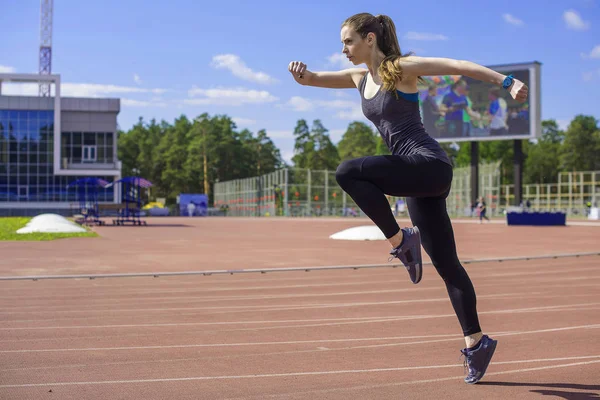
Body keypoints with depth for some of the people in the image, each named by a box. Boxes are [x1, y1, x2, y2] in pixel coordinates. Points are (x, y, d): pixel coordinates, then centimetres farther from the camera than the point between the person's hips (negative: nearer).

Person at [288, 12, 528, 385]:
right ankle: (476, 341, 16)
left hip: (430, 166, -8)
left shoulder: (402, 68, -4)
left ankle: (400, 240, -13)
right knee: (446, 264, 9)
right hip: (417, 176, 8)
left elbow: (459, 65, -10)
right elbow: (311, 79, 16)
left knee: (348, 171, -24)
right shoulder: (360, 78, 16)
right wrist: (300, 73, -9)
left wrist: (507, 81, -21)